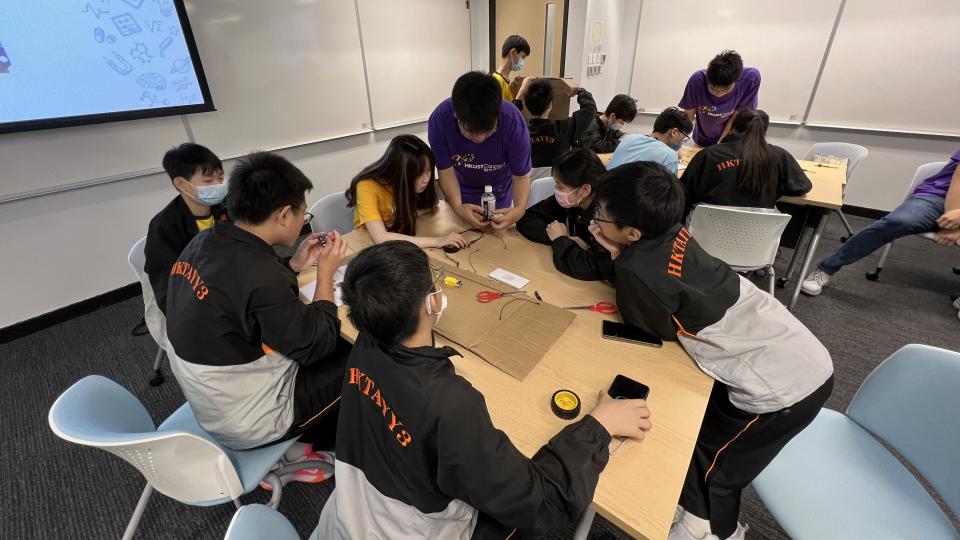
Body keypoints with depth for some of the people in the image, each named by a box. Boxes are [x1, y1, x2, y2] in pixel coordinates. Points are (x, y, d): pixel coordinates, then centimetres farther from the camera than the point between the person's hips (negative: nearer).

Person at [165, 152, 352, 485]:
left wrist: (295, 266, 2)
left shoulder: (204, 244, -8)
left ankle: (297, 446, 25)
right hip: (246, 423, -8)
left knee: (337, 346, 14)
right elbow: (316, 345, -21)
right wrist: (326, 271, -13)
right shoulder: (261, 276, -35)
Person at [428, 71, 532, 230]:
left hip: (499, 198, 0)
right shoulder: (439, 120, -32)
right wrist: (457, 206, -40)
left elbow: (521, 177, -23)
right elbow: (446, 171, -22)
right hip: (460, 196, 1)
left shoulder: (514, 123, -33)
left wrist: (519, 209, -44)